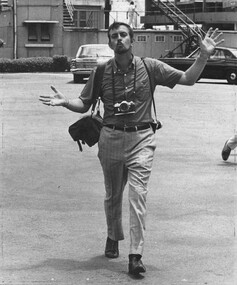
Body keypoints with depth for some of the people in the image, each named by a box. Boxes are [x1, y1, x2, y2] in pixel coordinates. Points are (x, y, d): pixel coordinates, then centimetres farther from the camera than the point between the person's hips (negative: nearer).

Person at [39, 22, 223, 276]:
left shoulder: (150, 67, -1)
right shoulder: (101, 73, 1)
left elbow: (187, 79, 1)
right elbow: (84, 104, 7)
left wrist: (203, 56, -11)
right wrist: (64, 102, -12)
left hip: (141, 139, -2)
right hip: (111, 138, 2)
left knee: (138, 194, -12)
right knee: (112, 195, 15)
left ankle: (136, 255, -12)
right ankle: (113, 238, 40)